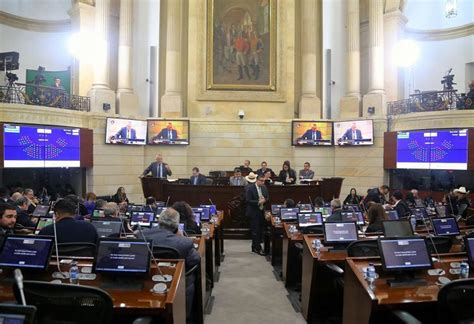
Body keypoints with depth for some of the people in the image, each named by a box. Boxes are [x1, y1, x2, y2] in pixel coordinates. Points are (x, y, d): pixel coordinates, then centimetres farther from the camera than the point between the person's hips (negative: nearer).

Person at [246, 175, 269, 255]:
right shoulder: (250, 188, -13)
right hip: (254, 212, -6)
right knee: (255, 231, -2)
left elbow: (267, 198, 11)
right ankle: (258, 248, 6)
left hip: (262, 211, 6)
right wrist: (258, 202, -24)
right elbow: (248, 200, -16)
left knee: (260, 230, 11)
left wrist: (264, 200, -12)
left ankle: (254, 247, 24)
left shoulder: (264, 187, 5)